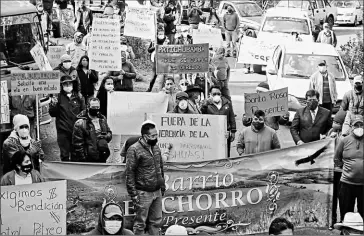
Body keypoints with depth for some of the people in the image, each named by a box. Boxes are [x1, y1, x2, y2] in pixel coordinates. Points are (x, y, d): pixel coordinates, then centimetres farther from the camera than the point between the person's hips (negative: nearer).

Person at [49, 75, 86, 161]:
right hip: (63, 130, -2)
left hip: (76, 130, 2)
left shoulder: (77, 96, 5)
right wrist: (53, 105, -19)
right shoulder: (58, 97, -1)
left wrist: (82, 100, -9)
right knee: (64, 155, 3)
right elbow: (52, 114, 0)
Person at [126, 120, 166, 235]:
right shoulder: (134, 150, -14)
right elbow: (129, 173, -14)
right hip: (143, 193, -7)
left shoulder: (156, 147, 8)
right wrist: (134, 194, -16)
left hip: (157, 192, 7)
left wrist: (162, 185, 17)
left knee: (156, 221, 12)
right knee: (140, 223, 1)